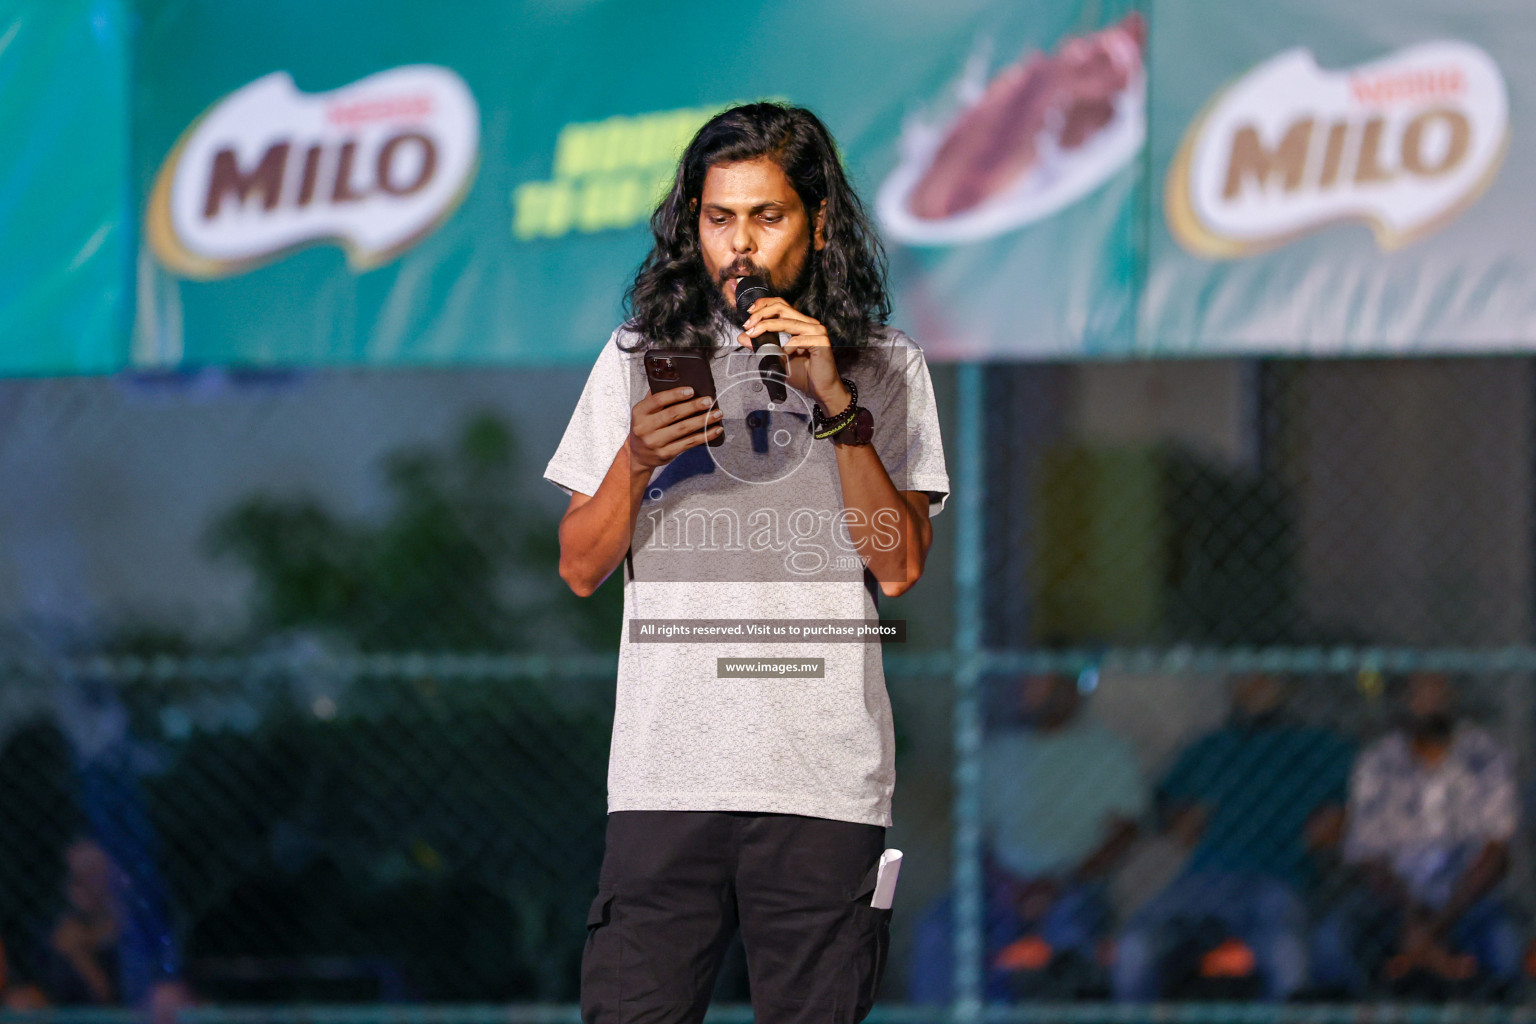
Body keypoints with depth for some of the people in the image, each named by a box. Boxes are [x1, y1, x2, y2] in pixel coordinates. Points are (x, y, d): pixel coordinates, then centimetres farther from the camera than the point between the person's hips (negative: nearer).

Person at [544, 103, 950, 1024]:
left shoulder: (884, 371, 8)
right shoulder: (638, 360, 12)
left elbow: (899, 566, -3)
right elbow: (581, 567, 12)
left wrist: (835, 403, -11)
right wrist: (636, 462, -7)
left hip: (825, 779, -1)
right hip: (668, 771, 1)